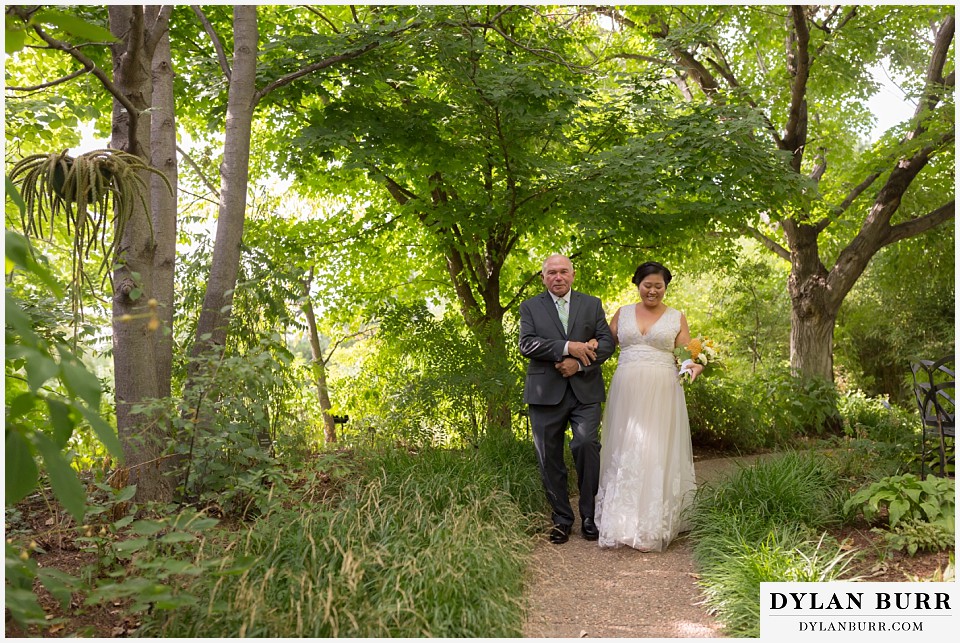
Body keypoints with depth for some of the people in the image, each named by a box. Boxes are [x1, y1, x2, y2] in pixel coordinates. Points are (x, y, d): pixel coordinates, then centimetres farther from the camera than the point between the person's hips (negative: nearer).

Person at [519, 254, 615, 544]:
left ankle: (589, 515, 1)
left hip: (585, 391, 0)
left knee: (586, 444, -16)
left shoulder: (592, 304, 13)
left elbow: (607, 342, 4)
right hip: (546, 393, 0)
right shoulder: (530, 307, 7)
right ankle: (562, 518, 18)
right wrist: (568, 347, -17)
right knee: (549, 458, 3)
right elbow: (526, 344, -8)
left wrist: (579, 363, -12)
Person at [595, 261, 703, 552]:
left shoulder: (676, 318, 8)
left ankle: (655, 525, 6)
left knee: (657, 454, -3)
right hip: (626, 393, 2)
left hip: (661, 394, -2)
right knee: (624, 453, 3)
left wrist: (695, 366, -15)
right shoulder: (623, 313, 13)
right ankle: (624, 521, 13)